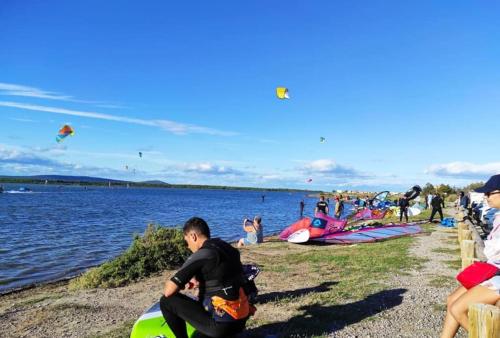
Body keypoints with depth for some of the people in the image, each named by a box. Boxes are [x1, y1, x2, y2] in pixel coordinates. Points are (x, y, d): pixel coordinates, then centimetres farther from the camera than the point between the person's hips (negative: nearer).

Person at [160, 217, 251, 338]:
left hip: (221, 324, -8)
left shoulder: (201, 255, -14)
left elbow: (169, 291, -15)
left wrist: (169, 283, 7)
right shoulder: (228, 248, 8)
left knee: (167, 301, -2)